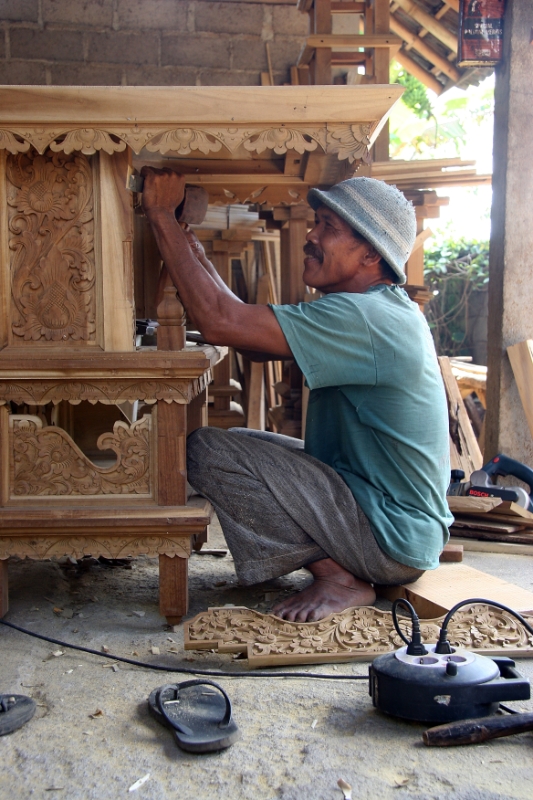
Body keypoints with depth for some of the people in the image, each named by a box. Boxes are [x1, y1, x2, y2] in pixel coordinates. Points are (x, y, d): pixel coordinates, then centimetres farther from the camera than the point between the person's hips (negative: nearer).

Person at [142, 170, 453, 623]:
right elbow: (257, 345, 10)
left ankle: (337, 578, -7)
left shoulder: (366, 318, -24)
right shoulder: (383, 311, 9)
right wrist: (198, 260, 4)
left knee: (206, 451, -15)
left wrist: (162, 215, -20)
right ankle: (345, 563, 10)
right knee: (242, 444, 17)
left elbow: (220, 323, -29)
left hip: (394, 539, -10)